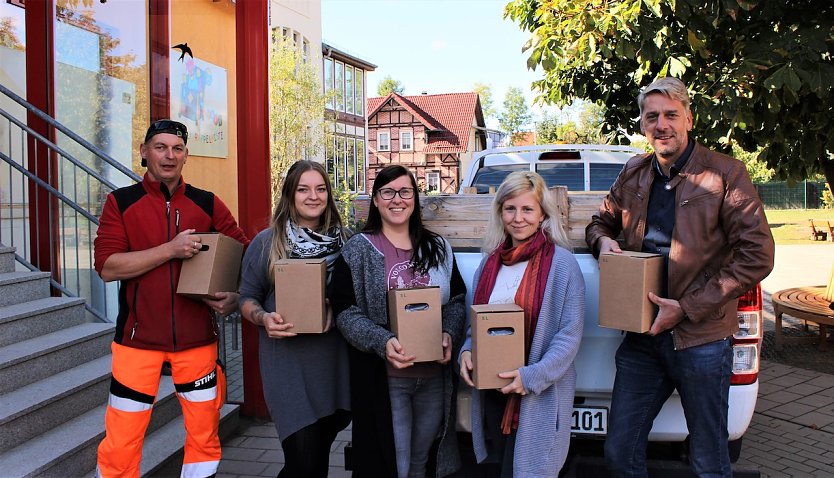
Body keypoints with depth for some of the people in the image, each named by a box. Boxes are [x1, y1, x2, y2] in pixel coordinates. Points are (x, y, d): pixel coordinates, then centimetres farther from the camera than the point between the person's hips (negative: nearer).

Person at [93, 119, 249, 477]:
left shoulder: (208, 204, 6)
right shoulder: (121, 202, 2)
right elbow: (107, 266, -9)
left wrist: (237, 295, -12)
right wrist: (170, 250, -17)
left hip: (197, 337, 2)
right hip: (139, 337, -1)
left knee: (204, 435, 9)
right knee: (120, 442, 2)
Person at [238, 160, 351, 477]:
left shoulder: (343, 240, 5)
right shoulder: (266, 242, -2)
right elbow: (247, 298, 4)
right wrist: (264, 318, -17)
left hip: (335, 359, 3)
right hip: (287, 360, -3)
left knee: (321, 451, 17)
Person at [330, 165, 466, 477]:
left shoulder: (438, 248, 7)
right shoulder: (358, 250, -4)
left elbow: (456, 300, 11)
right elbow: (345, 311, -9)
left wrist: (449, 335, -9)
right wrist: (383, 342, -24)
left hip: (434, 375, 4)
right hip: (384, 378, -4)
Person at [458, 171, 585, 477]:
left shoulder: (561, 262, -9)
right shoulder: (491, 261, 9)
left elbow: (570, 334, -12)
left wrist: (532, 376, -21)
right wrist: (467, 351, -4)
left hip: (538, 397, -5)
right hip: (492, 392, 6)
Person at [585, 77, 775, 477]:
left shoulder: (724, 173, -7)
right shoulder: (634, 173, 8)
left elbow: (757, 256, -9)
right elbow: (601, 221, 24)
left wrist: (687, 308, -13)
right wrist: (603, 240, -2)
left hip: (702, 337, -4)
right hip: (642, 335, 5)